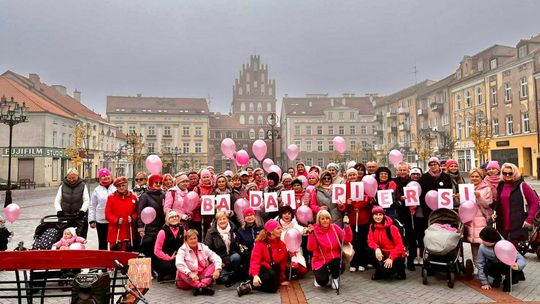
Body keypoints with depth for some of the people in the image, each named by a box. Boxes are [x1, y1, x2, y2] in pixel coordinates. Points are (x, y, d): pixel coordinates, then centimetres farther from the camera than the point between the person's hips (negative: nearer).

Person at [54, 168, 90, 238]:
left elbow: (86, 201, 2)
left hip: (79, 217, -2)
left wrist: (82, 210, -14)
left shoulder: (82, 186, 5)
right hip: (65, 216, 2)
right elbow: (57, 201, 10)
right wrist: (59, 210, -7)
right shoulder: (63, 186, 10)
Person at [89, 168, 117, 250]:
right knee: (102, 243, 12)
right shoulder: (97, 190, 5)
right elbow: (92, 207, 7)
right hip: (101, 221, 1)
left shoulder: (116, 189, 2)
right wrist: (92, 220, 1)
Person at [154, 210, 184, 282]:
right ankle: (162, 276, 1)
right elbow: (157, 251, -11)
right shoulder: (163, 232, -12)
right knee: (170, 266, -33)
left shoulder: (182, 230, 2)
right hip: (163, 260, -4)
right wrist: (169, 258, -14)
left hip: (178, 259, 4)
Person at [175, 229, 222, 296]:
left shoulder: (203, 247, 5)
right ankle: (201, 287, -47)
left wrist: (217, 270, -23)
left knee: (214, 265, -15)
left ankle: (202, 285, -39)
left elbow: (216, 258, -4)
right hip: (189, 280, -3)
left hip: (203, 277, 3)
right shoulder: (183, 249, -5)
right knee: (181, 272, -30)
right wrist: (190, 274, -39)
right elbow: (179, 263, -25)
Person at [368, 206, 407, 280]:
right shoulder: (372, 226, -3)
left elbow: (399, 245, -18)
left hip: (396, 255, -5)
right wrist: (376, 248, -27)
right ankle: (379, 272, 3)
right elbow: (370, 241, -6)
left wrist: (391, 258, -25)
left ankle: (400, 268, 8)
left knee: (386, 268, -29)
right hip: (383, 253, 5)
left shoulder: (391, 228, -19)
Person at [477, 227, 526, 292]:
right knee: (487, 267, -32)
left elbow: (521, 258, -29)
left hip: (508, 266, -1)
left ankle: (507, 281, 1)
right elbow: (480, 265, -17)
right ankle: (497, 278, 4)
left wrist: (518, 265, -53)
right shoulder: (482, 247, -24)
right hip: (495, 265, 2)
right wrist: (485, 283, -20)